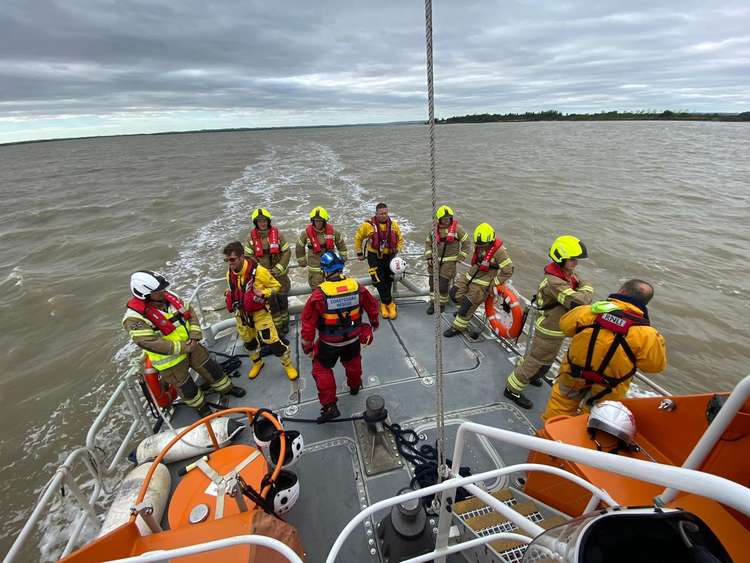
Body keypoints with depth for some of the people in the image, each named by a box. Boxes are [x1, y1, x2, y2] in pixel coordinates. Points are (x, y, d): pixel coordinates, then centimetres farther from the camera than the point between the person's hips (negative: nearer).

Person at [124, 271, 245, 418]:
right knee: (187, 387, 12)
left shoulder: (169, 297, -6)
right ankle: (201, 406, 37)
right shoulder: (135, 318, -25)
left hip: (190, 345, 5)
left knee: (211, 368, 17)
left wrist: (195, 337, -11)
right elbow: (150, 342, -31)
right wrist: (182, 347, -26)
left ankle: (226, 388, 40)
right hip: (169, 359, -5)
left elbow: (190, 313, 2)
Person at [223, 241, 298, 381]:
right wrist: (229, 297, -4)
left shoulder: (258, 271, -25)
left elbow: (276, 286, -12)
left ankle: (288, 365, 17)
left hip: (259, 312, -6)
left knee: (271, 341, -6)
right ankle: (257, 363, 49)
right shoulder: (230, 273, -5)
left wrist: (263, 294, -27)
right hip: (241, 313, 6)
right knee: (248, 341, 22)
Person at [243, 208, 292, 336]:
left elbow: (287, 252, -5)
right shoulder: (251, 237, -5)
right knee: (271, 302, 4)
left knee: (283, 300, 13)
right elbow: (248, 257, -4)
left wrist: (277, 269, -12)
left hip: (280, 274, 1)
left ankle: (284, 322, 33)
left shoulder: (277, 233, -5)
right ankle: (277, 327, 18)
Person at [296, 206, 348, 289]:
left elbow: (341, 243, 9)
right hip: (315, 267, -2)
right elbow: (299, 247, 3)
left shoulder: (332, 231, -9)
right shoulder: (307, 233, -12)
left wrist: (343, 256, 14)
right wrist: (302, 261, 10)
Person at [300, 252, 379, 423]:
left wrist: (307, 346, -1)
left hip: (329, 342, -3)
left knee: (322, 370, 17)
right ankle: (355, 386, 55)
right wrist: (374, 322, 25)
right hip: (353, 338, 4)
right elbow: (372, 306, 4)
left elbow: (308, 322, -16)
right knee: (353, 362, 30)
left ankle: (329, 406, 18)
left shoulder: (319, 294, -23)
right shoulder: (357, 287, -13)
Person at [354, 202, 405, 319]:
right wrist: (359, 253, 8)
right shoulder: (368, 225, -11)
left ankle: (384, 303, 25)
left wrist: (398, 251, -1)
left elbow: (400, 240, 14)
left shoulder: (393, 225, 0)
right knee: (379, 282, -8)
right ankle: (390, 304, 6)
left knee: (388, 281, 8)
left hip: (390, 256, 3)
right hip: (374, 257, -3)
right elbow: (358, 238, 4)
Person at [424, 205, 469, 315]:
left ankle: (442, 304, 17)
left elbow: (466, 242, 0)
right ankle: (433, 303, 23)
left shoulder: (456, 228, -8)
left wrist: (460, 257, -2)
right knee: (433, 283, 8)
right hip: (435, 261, 4)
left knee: (443, 285, -2)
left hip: (449, 262, -4)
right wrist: (429, 257, 1)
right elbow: (428, 243, 11)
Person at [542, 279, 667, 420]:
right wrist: (657, 340, 5)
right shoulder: (646, 334, -23)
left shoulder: (590, 311, -20)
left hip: (574, 376, 1)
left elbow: (565, 326, -4)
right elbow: (655, 364, -10)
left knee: (561, 404, 24)